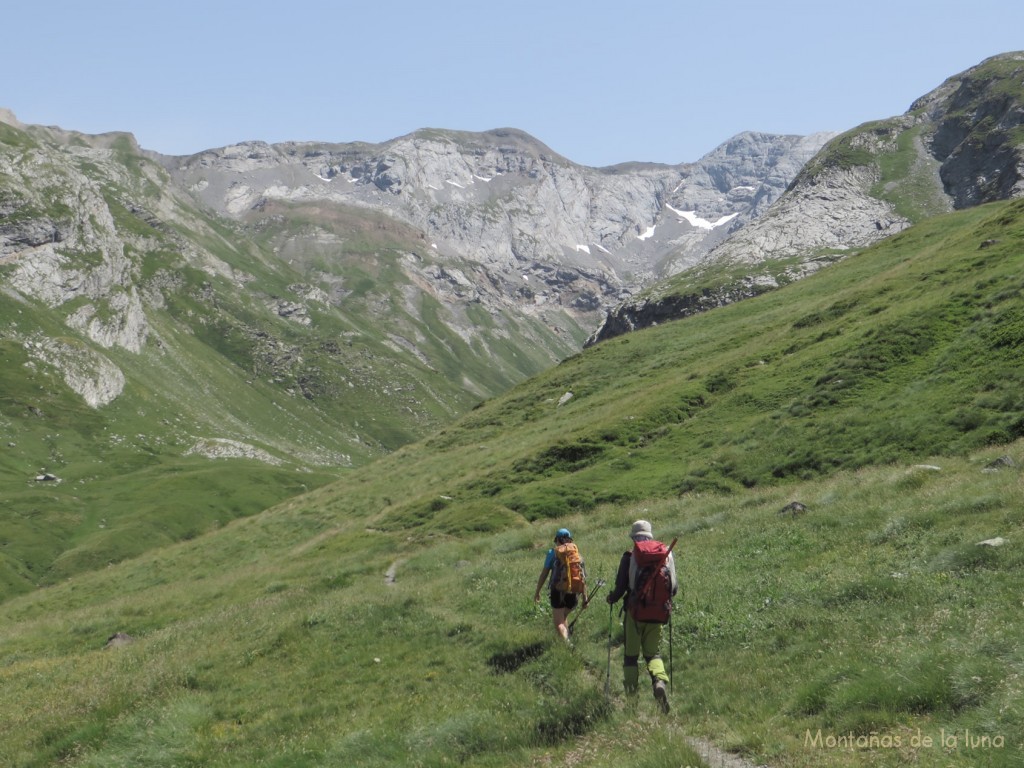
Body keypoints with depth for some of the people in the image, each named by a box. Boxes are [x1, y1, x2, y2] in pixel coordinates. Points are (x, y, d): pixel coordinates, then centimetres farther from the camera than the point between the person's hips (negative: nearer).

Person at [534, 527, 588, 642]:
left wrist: (537, 592, 9)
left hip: (558, 592, -4)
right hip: (573, 593, 4)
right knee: (563, 618, 25)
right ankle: (567, 640, 20)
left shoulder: (553, 552, 1)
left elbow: (544, 573, 0)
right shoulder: (577, 553, 10)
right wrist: (585, 598, 11)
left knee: (558, 623, -2)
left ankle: (566, 641, -25)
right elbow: (583, 577, 7)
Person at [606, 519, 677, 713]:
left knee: (631, 653, 10)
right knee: (653, 652, 13)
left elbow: (620, 587, -5)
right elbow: (674, 587, 5)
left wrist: (611, 599, 16)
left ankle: (631, 694, 10)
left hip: (636, 611, -2)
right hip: (657, 613, 2)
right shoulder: (667, 554, 3)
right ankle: (660, 680, -16)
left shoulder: (630, 556, -5)